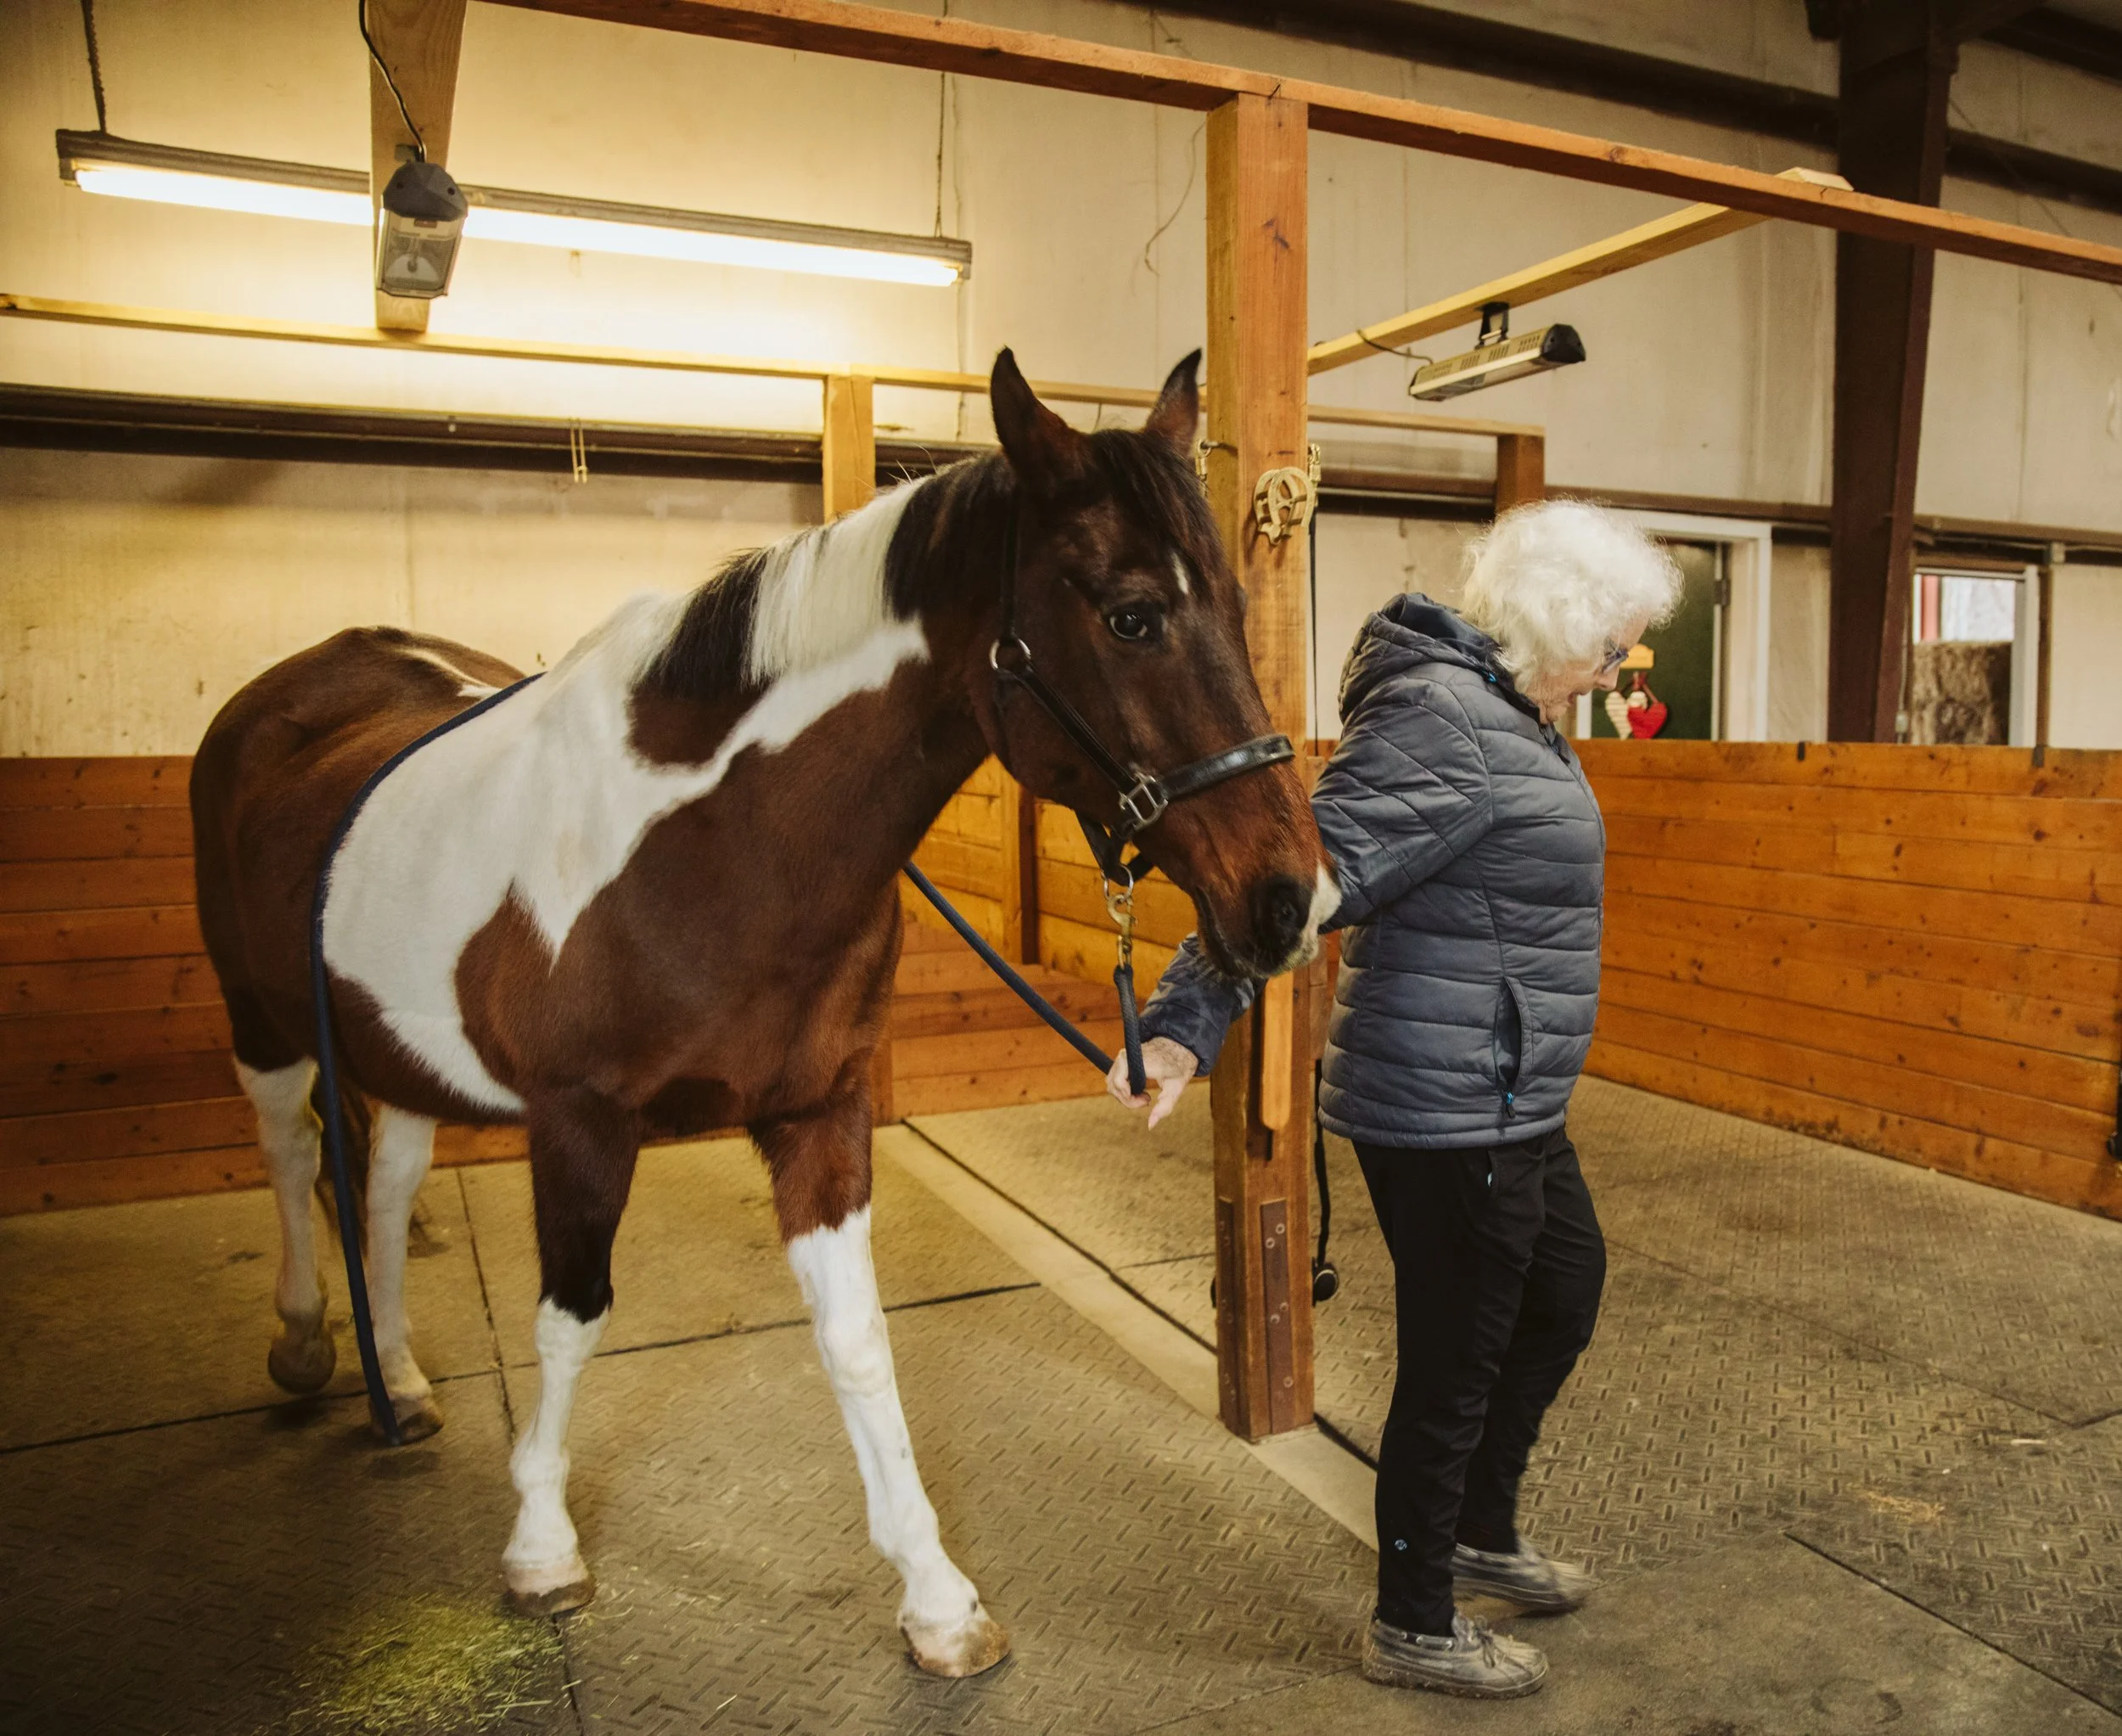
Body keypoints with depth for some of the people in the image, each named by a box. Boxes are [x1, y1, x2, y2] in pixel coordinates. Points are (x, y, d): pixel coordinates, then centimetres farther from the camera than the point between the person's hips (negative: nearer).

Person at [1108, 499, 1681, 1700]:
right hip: (1447, 1115, -11)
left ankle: (1484, 1532, 46)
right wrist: (1185, 1028, -37)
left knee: (1565, 1299, 26)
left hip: (1509, 1105, 11)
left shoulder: (1508, 716, 12)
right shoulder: (1442, 721, -21)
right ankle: (1416, 1627, 29)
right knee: (1455, 1365, 6)